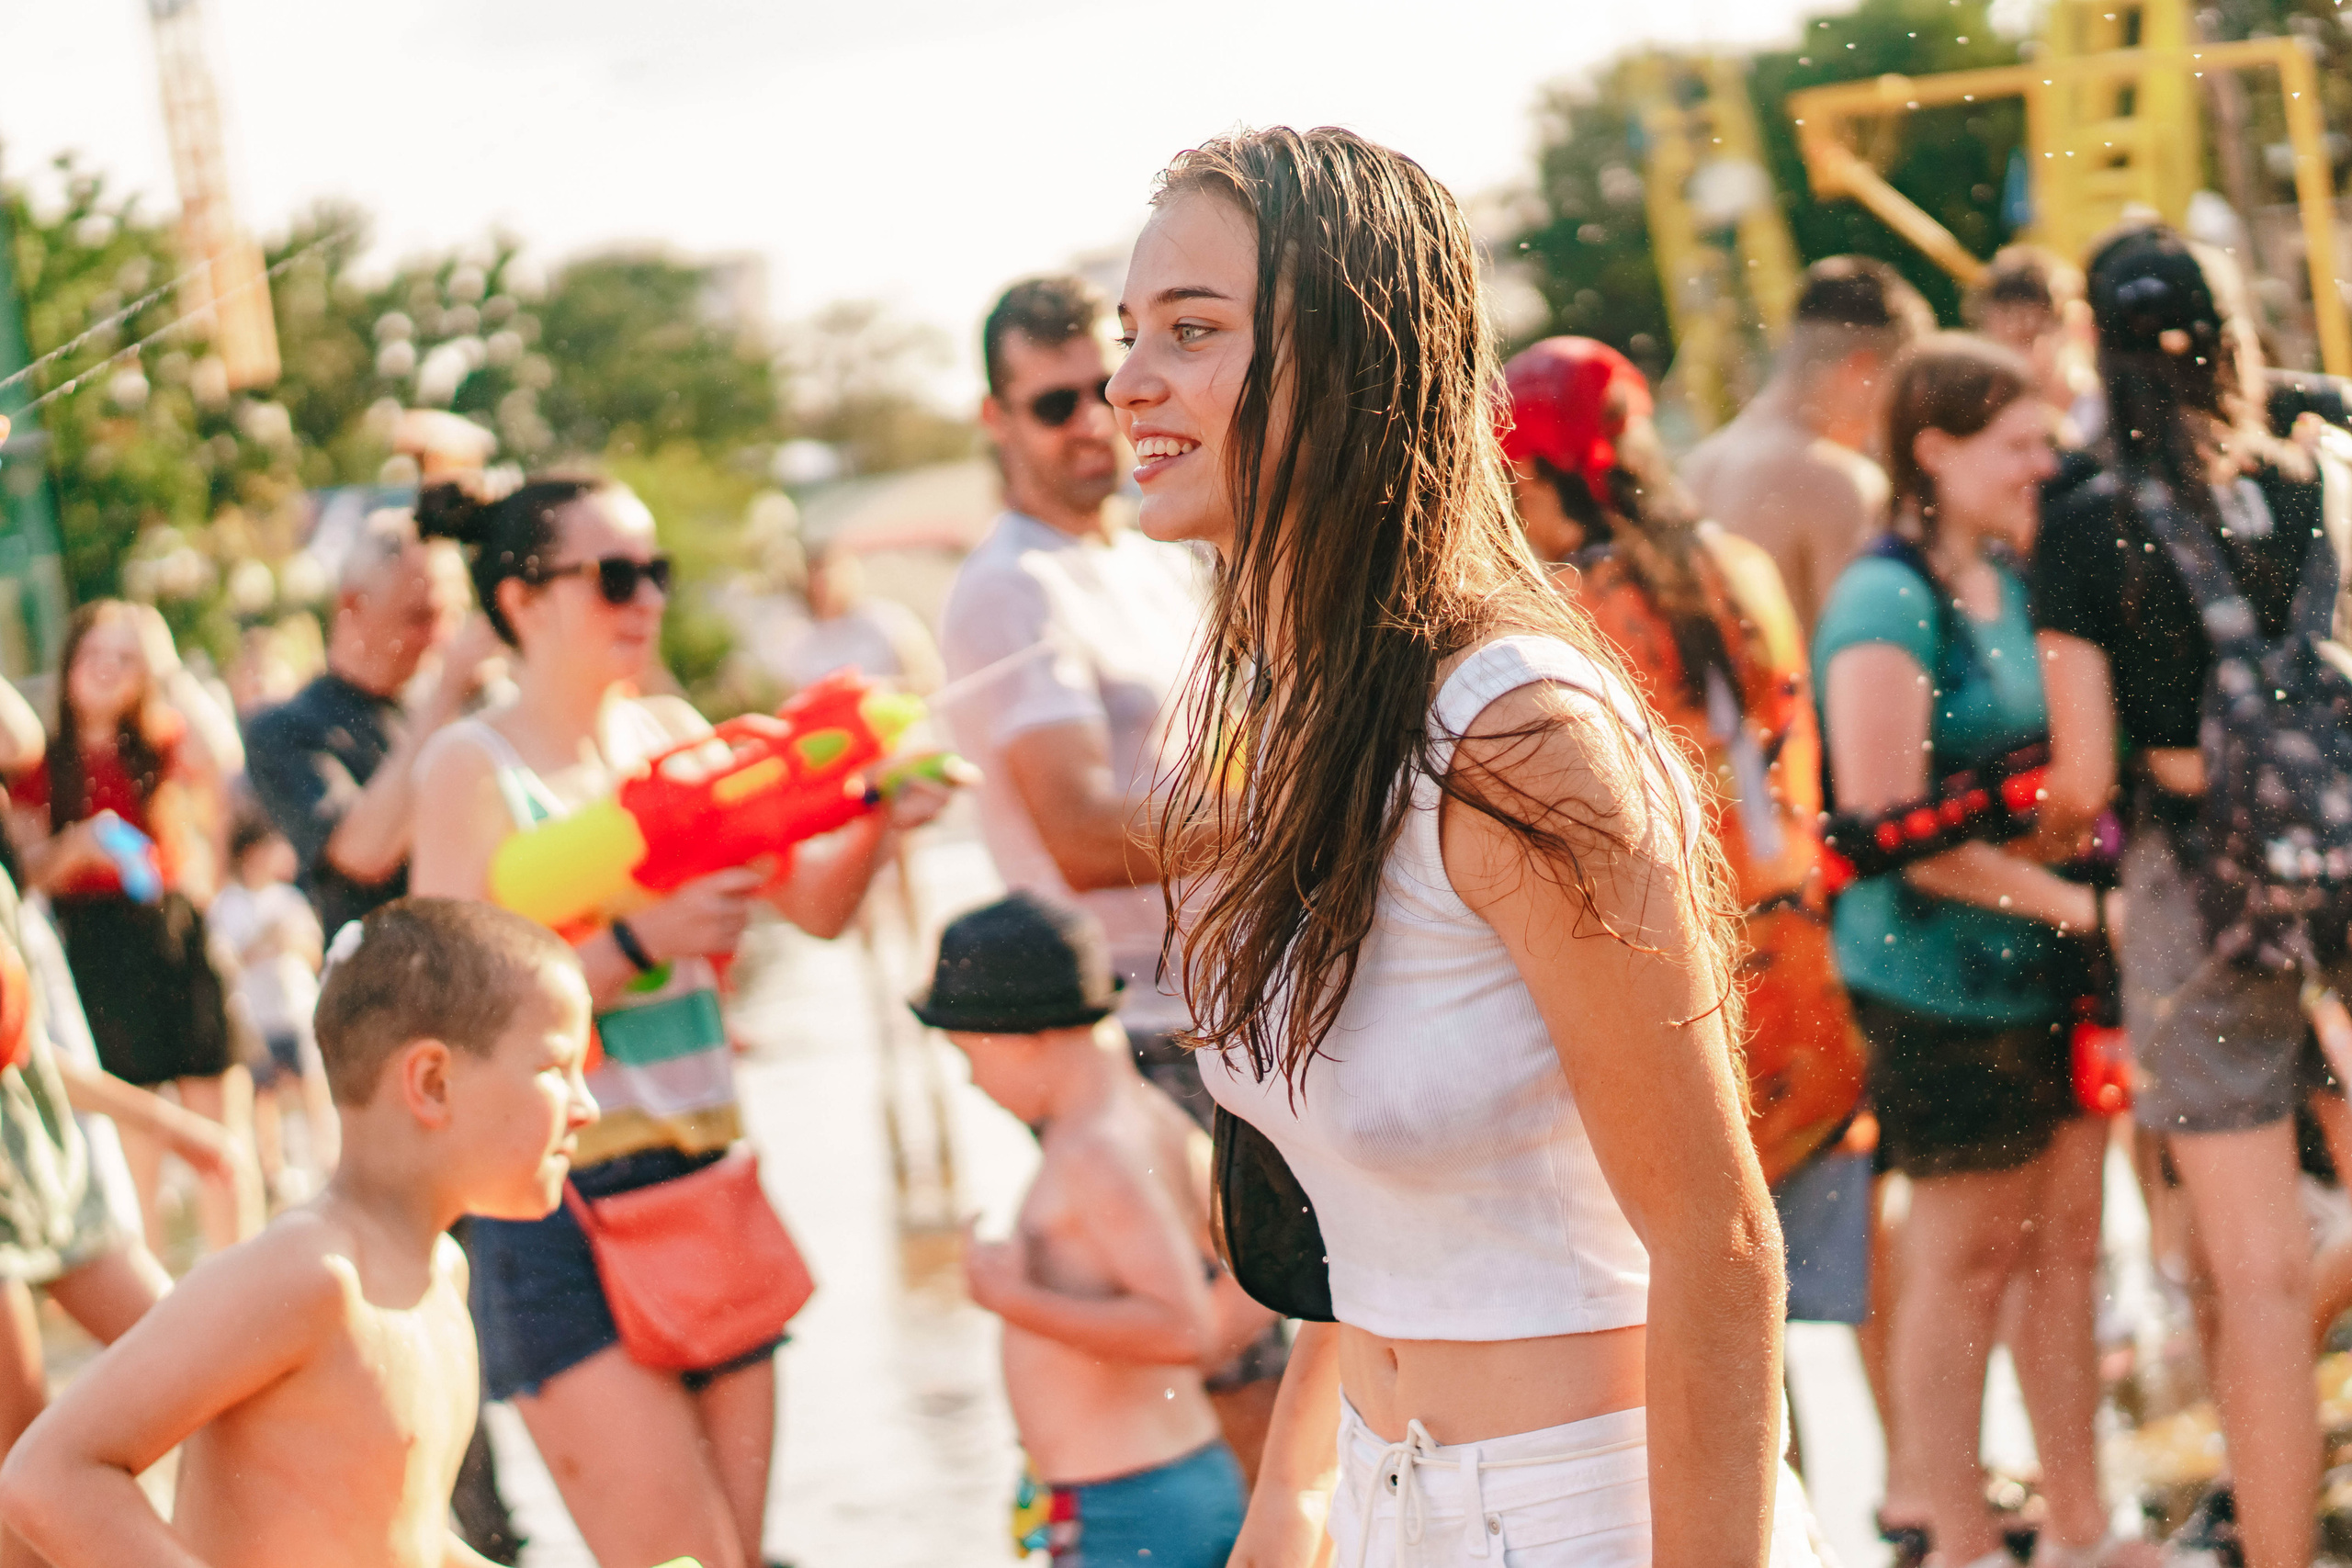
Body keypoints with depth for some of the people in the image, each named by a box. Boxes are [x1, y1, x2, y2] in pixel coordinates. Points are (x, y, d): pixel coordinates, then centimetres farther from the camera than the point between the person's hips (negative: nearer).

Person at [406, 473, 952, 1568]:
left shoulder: (670, 732, 11)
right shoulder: (471, 766, -5)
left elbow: (814, 903, 11)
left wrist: (873, 823, -8)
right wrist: (639, 944, -22)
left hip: (705, 1182, 6)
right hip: (562, 1203, -6)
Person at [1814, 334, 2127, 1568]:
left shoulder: (2011, 576, 11)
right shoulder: (1886, 604, -16)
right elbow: (1887, 824, -20)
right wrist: (2075, 903, -17)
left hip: (2051, 965, 8)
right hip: (1943, 979, -8)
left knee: (2068, 1241, 13)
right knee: (1965, 1258, 3)